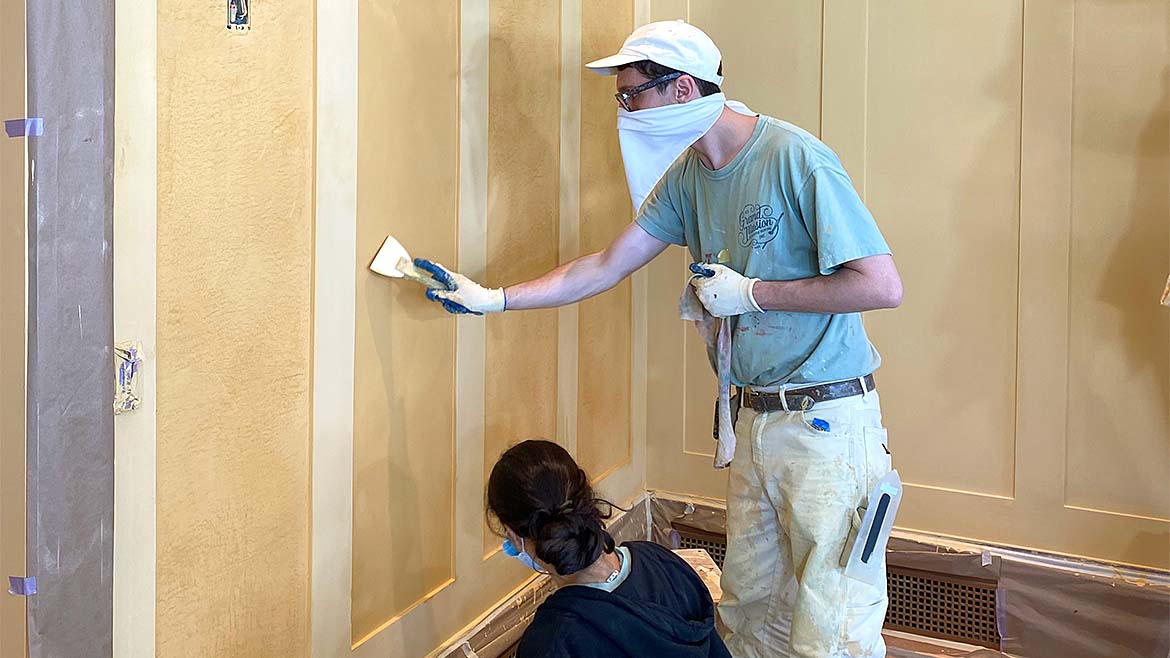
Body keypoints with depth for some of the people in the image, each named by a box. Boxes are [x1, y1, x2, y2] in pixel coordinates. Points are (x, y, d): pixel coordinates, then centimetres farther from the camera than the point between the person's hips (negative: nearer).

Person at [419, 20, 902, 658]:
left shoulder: (796, 158, -16)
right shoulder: (686, 173, 8)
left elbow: (881, 286, -19)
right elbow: (606, 266, 14)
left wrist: (752, 293, -14)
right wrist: (493, 298, 11)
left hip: (827, 420, -7)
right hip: (754, 418, 7)